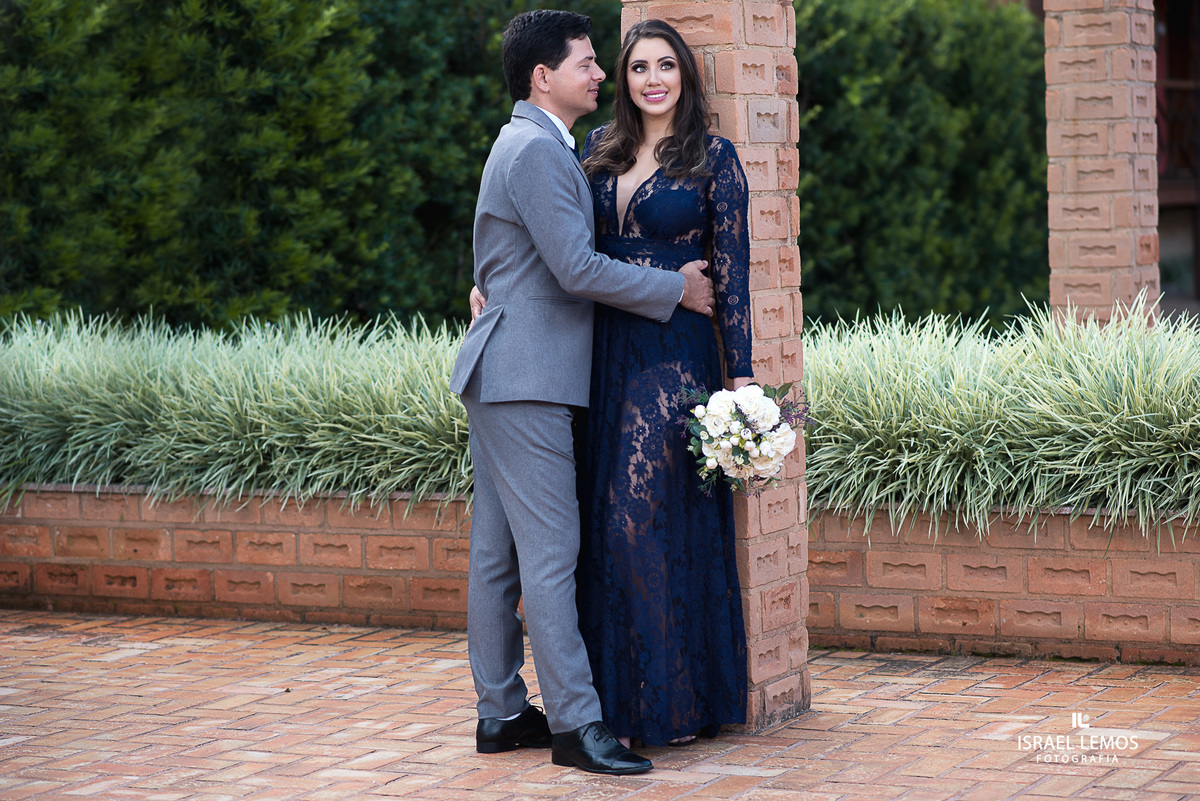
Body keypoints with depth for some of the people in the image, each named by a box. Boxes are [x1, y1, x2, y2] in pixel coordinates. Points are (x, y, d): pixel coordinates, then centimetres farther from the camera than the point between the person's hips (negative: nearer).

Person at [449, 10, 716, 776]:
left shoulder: (529, 145, 20)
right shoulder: (538, 150, -14)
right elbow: (577, 269, -19)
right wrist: (677, 288, -9)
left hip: (506, 374, 11)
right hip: (525, 376, -11)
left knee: (499, 551, 11)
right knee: (550, 551, -10)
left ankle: (500, 711, 16)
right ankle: (575, 722, -9)